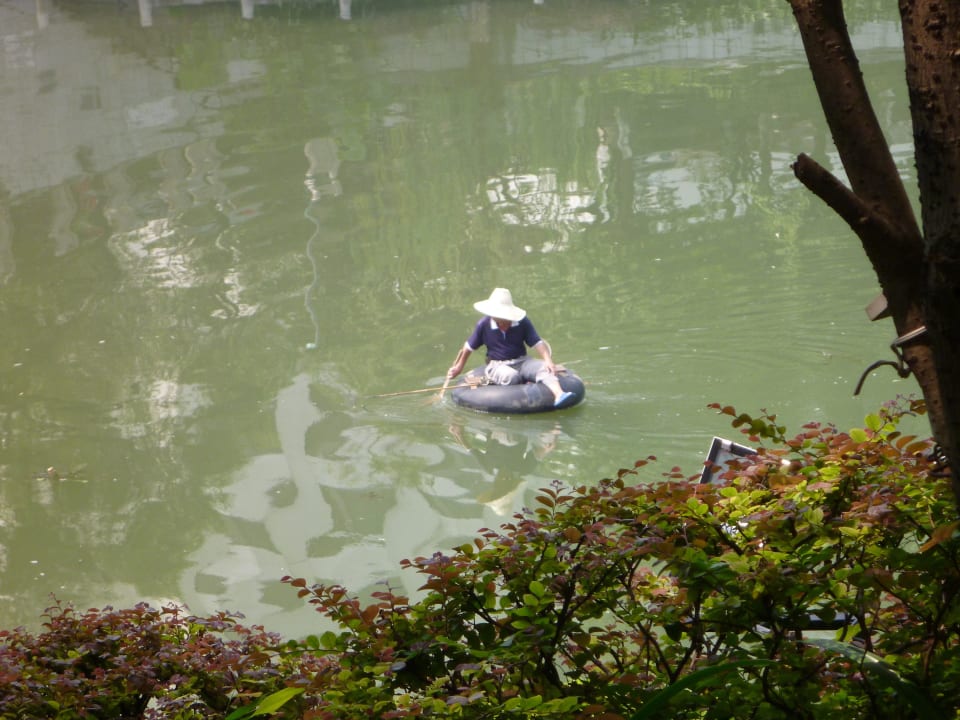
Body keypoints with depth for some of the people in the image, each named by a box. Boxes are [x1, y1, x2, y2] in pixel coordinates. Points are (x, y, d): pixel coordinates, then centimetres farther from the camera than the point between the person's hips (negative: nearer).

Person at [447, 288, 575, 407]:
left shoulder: (522, 322, -4)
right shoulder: (483, 324, -6)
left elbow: (537, 343, -4)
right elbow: (469, 347, 8)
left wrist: (548, 360, -21)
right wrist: (458, 367, 18)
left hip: (521, 361, 1)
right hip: (497, 365, -1)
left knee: (544, 368, -29)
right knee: (511, 376, -39)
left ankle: (559, 394, -50)